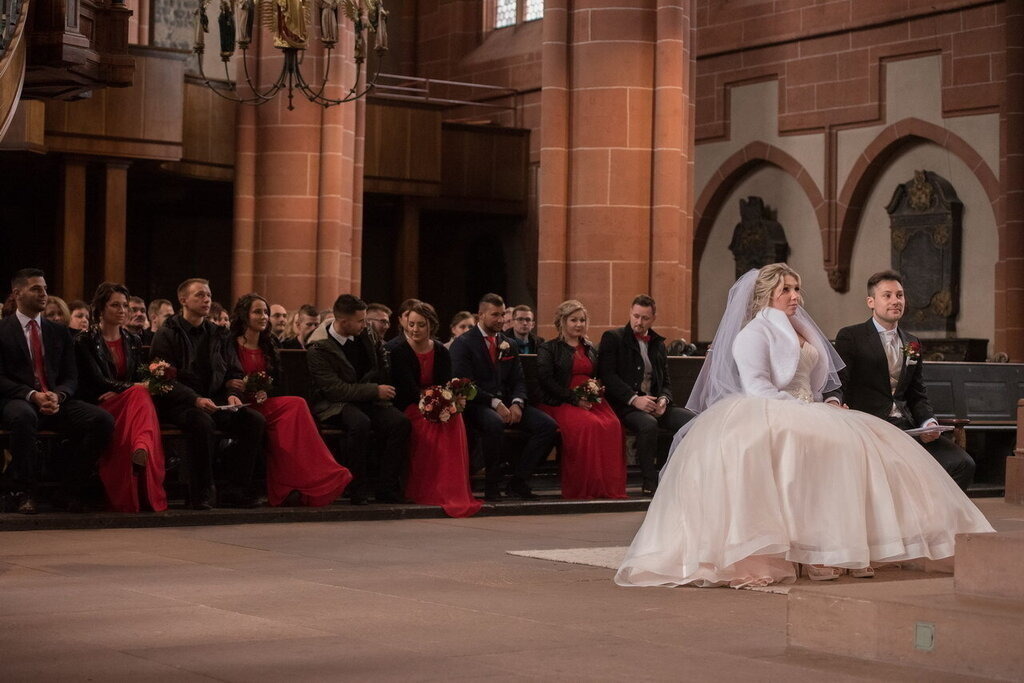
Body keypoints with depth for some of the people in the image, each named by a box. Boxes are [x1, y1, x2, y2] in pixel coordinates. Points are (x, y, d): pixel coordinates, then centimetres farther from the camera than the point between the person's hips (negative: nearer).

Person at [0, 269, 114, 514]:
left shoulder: (60, 332, 18)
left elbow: (71, 377, 13)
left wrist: (58, 396, -11)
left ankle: (72, 489, -9)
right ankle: (25, 492, -24)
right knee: (24, 417, -42)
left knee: (103, 420, -23)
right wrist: (32, 395, -19)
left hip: (56, 401, 4)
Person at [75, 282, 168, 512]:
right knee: (140, 395, -35)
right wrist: (131, 389, -16)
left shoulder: (133, 341, 19)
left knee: (140, 397, -35)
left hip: (131, 402, 4)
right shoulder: (86, 341, 4)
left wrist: (118, 391, -9)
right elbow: (97, 381, -8)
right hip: (100, 407, -4)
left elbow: (139, 379, 12)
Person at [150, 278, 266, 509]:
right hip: (179, 404, -6)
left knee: (255, 420, -19)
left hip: (215, 402, 6)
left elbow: (234, 373, 18)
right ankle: (202, 493, -26)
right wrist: (195, 399, -24)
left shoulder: (218, 335, 17)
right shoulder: (168, 334, 1)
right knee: (203, 422, -38)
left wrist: (233, 393, -6)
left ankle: (235, 491, -16)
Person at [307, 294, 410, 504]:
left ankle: (387, 487, -18)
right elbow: (334, 389, -19)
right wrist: (375, 390, -18)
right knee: (360, 423, -39)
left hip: (366, 401, 6)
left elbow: (381, 365, 25)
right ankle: (359, 489, -26)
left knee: (400, 422, -23)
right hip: (334, 406, -6)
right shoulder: (318, 348, -12)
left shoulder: (364, 334, 7)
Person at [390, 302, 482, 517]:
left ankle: (453, 490, -23)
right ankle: (428, 491, -26)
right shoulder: (399, 352, -6)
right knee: (430, 427, -34)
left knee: (454, 423, -29)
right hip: (410, 408, -4)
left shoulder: (441, 352, 7)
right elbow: (410, 389, -18)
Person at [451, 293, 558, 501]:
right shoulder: (463, 344, -1)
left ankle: (517, 482, -11)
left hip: (506, 402, 6)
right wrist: (495, 403, -21)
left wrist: (517, 404, -8)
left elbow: (518, 381, 15)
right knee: (495, 423, -40)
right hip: (477, 404, -6)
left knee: (548, 426, -15)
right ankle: (492, 486, -24)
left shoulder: (508, 344, 19)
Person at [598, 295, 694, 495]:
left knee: (692, 420, -20)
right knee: (648, 424, -37)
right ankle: (650, 483, -24)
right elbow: (607, 375, -8)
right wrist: (634, 399, -18)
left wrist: (664, 399, -4)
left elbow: (666, 380, 20)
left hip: (654, 404, 5)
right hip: (625, 405, -5)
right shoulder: (613, 338, 4)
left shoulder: (658, 343, 21)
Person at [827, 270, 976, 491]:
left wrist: (929, 422, 0)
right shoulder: (850, 337, 5)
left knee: (962, 464, -13)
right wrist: (833, 402, -28)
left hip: (907, 428, 6)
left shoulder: (912, 343, 23)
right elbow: (839, 383, -3)